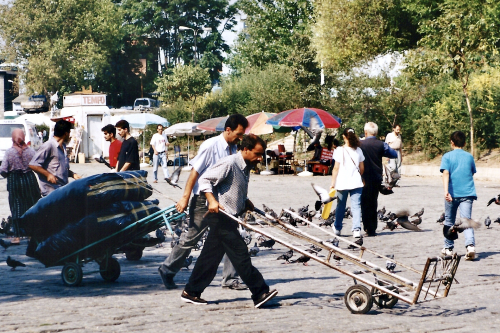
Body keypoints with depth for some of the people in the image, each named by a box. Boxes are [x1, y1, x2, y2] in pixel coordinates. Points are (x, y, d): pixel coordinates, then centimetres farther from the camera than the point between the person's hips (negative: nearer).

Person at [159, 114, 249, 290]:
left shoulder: (233, 149, 5)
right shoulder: (210, 146, -15)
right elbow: (195, 172, -15)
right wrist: (185, 198, -17)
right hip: (203, 198, -6)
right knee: (191, 238, 2)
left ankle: (230, 279, 10)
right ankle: (167, 271, 19)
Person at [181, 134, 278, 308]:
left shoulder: (245, 167, 14)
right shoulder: (229, 163, -15)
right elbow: (204, 179, -18)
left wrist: (246, 203, 14)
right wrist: (212, 200, -29)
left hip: (229, 217, 10)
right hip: (220, 215, -10)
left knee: (211, 255, 11)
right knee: (240, 252, -9)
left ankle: (191, 292, 17)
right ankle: (260, 292, -9)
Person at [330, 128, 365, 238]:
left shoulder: (339, 151, -7)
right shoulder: (358, 150, 3)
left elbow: (336, 168, -7)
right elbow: (362, 168, 7)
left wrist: (333, 183, -1)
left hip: (342, 183, -1)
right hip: (356, 183, 1)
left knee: (341, 206, 13)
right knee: (356, 206, -1)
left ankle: (337, 228, 26)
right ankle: (356, 229, -13)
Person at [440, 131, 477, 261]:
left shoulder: (447, 156, 1)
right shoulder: (469, 157, 10)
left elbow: (446, 173, -12)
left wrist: (446, 191, -22)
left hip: (452, 193, -1)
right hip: (467, 193, 1)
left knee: (449, 221, 14)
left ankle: (448, 248, 24)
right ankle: (470, 245, -27)